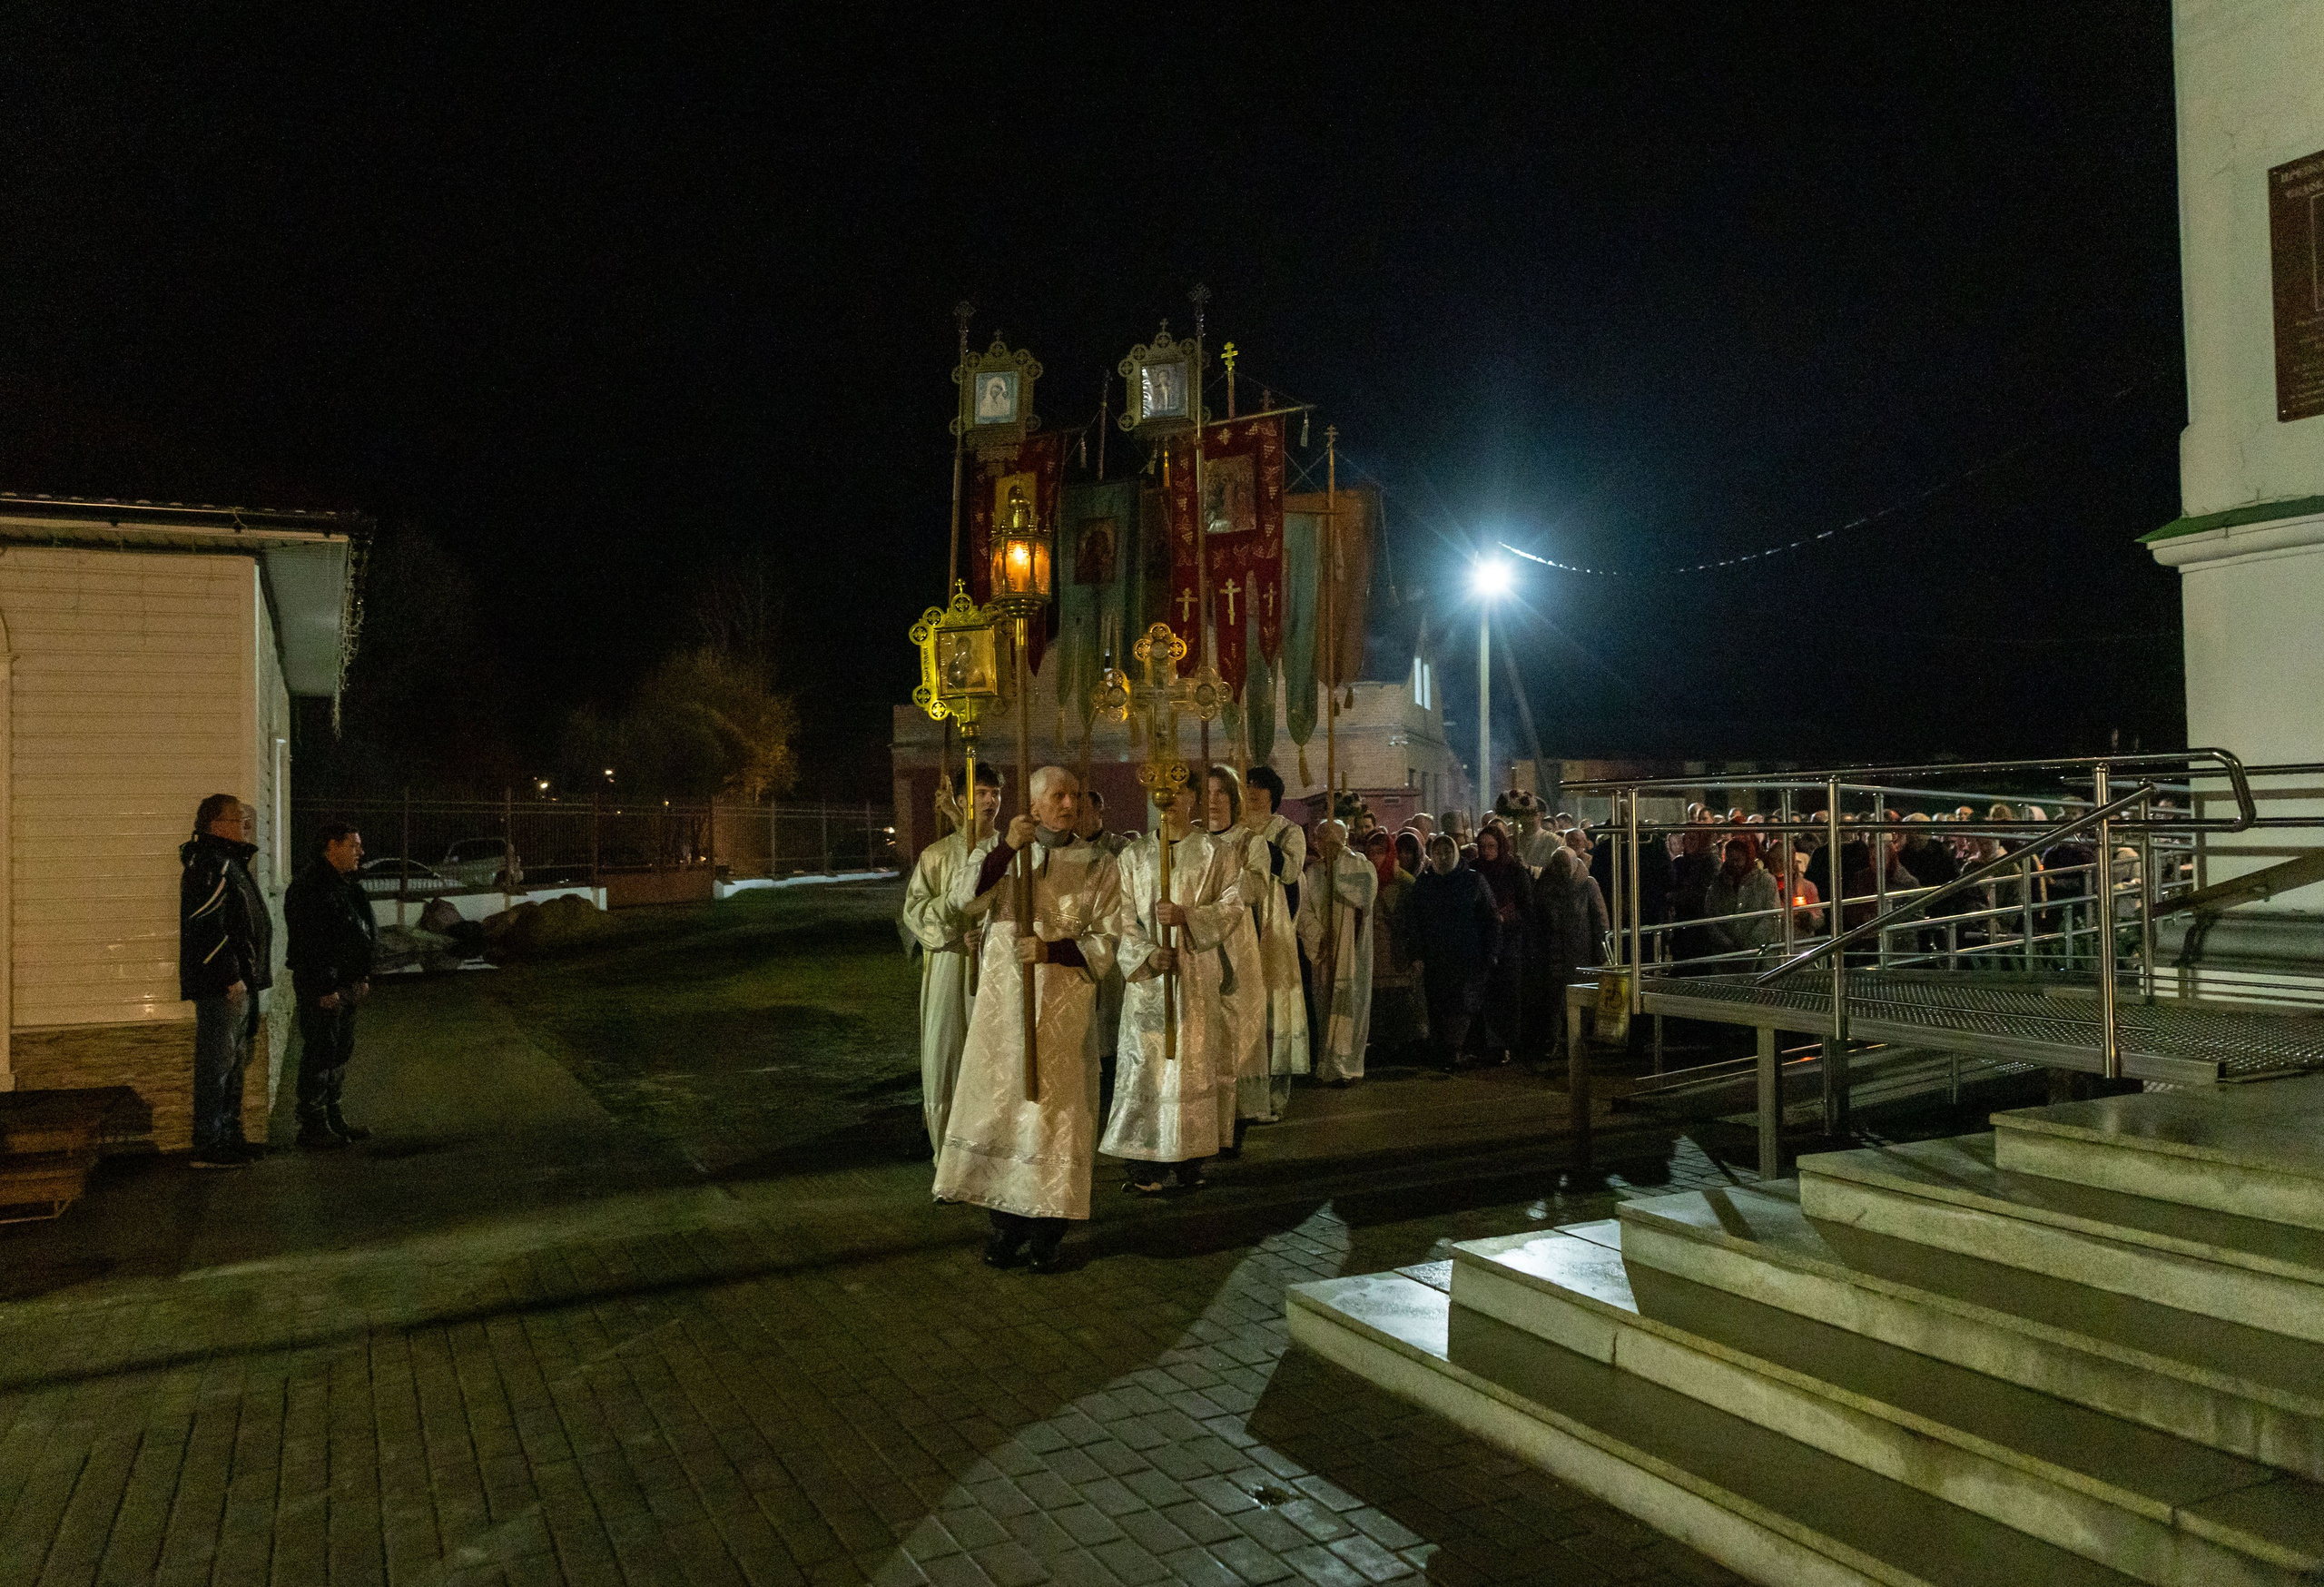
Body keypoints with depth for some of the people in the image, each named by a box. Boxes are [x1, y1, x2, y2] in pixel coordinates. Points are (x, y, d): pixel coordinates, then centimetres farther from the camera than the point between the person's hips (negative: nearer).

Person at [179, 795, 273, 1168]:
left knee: (234, 1062, 16)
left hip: (239, 984, 11)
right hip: (221, 986, -11)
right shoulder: (207, 864, -14)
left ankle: (229, 1138, 24)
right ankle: (208, 1147, -2)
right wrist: (232, 978, -21)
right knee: (217, 1063, -7)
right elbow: (207, 927, -21)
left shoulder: (230, 861, 19)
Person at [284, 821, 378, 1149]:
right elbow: (308, 943, -21)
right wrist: (324, 989, -22)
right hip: (322, 988, -10)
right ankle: (312, 1127, 3)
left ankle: (332, 1118, 25)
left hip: (347, 985, 10)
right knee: (318, 1054, -4)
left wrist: (362, 977, 18)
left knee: (340, 1051, 15)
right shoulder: (310, 888, -17)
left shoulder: (347, 885, 15)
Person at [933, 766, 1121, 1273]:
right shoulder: (997, 850, 6)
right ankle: (1005, 1220, 18)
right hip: (1002, 1002, 1)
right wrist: (1007, 847, -23)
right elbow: (963, 897, -13)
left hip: (1064, 1007, -1)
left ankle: (1048, 1227, 13)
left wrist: (1049, 950, -18)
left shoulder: (1098, 866, 3)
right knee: (999, 1104, 5)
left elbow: (1105, 943, -3)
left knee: (1053, 1110, 2)